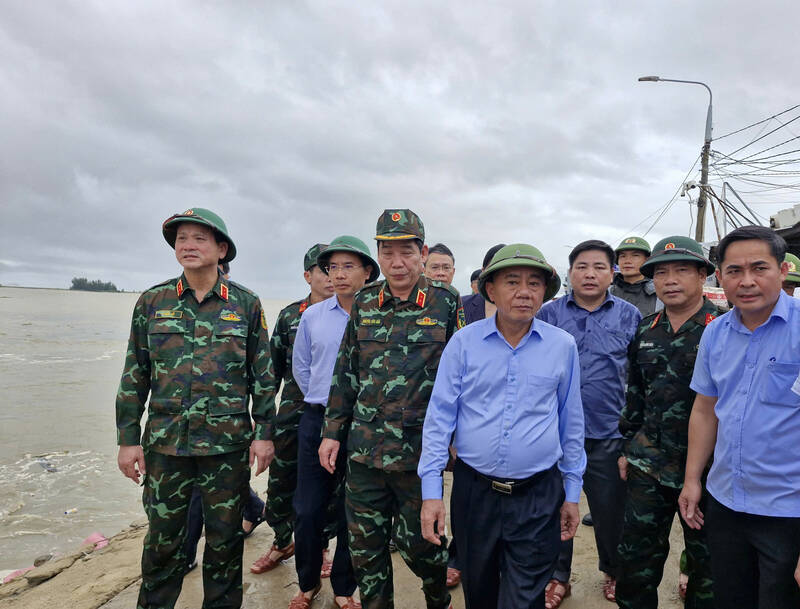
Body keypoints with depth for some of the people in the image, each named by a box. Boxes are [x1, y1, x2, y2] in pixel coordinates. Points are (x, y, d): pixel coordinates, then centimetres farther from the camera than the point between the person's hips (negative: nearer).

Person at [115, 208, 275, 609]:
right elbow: (134, 376, 6)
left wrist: (264, 433, -2)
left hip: (228, 444, -1)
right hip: (164, 442, 1)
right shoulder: (152, 302, 3)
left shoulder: (246, 304, -1)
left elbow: (263, 375, 1)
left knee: (224, 540, 12)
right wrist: (128, 439, 3)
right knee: (163, 539, 14)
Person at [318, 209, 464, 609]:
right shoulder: (364, 302, 5)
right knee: (364, 546, 14)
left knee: (416, 542, 11)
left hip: (419, 451, -3)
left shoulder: (447, 303, -5)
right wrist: (332, 432, 8)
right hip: (364, 447, 4)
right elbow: (345, 372, 9)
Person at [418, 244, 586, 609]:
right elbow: (439, 416, -3)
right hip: (473, 491, 1)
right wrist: (431, 491, -6)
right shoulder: (464, 342, -6)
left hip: (538, 496, 0)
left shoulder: (563, 346, -3)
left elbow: (571, 424, 7)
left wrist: (572, 493, 10)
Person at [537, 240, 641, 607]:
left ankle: (614, 572, 41)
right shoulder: (549, 314, 1)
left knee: (610, 508, 15)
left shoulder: (629, 316, 2)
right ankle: (558, 576, 32)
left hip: (608, 434, 0)